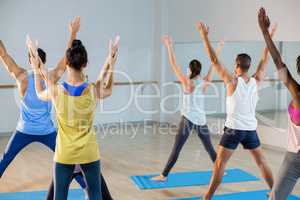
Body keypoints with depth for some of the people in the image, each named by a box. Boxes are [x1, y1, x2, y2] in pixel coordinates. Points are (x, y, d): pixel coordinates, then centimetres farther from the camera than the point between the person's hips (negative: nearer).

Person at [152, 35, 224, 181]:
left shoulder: (187, 83, -10)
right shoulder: (205, 83, 1)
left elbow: (174, 65, -11)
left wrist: (169, 46, -10)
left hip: (188, 120, -4)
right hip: (201, 120, 5)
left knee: (176, 149, -4)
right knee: (209, 148, 18)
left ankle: (164, 175, -3)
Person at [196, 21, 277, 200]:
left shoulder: (232, 81, -11)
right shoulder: (256, 81, 0)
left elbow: (214, 60, -11)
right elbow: (265, 61, 14)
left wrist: (205, 36, -7)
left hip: (234, 129, -4)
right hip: (251, 130, 4)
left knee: (219, 165, 1)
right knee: (262, 163, 17)